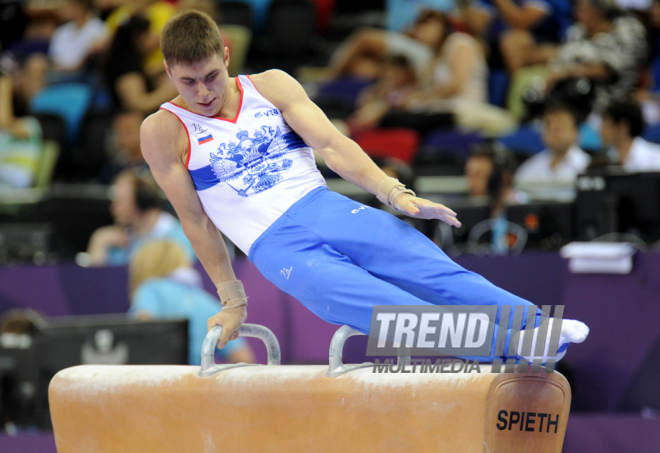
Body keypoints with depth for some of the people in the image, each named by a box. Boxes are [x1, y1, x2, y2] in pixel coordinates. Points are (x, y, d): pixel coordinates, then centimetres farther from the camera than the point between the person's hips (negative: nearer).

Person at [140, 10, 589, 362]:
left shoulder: (271, 86, 11)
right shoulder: (164, 131, 3)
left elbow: (331, 144, 3)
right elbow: (196, 221, 6)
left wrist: (395, 192, -10)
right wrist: (232, 300, 9)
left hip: (326, 209, 4)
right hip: (276, 245, -4)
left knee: (434, 269, -20)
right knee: (381, 309, -27)